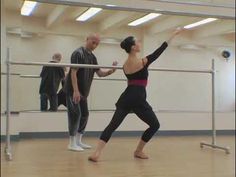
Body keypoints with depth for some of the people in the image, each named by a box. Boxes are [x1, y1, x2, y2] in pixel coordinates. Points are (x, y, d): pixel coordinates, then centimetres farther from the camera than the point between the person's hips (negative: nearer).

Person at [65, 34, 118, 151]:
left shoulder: (92, 57, 11)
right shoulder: (78, 53, -14)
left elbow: (100, 73, 10)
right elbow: (73, 72, -20)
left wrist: (110, 71, -10)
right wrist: (75, 91, -26)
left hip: (83, 91, 8)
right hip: (72, 90, -8)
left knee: (84, 114, 10)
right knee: (75, 114, -9)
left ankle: (78, 141, 21)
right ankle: (72, 143, 0)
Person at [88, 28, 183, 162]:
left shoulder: (125, 65, 7)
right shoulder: (143, 62, -10)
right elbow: (160, 51, -1)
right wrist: (173, 35, 8)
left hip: (126, 98, 6)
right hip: (138, 100, -6)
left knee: (113, 125, 4)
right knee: (155, 125, 14)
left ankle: (97, 153, -11)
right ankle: (138, 151, 20)